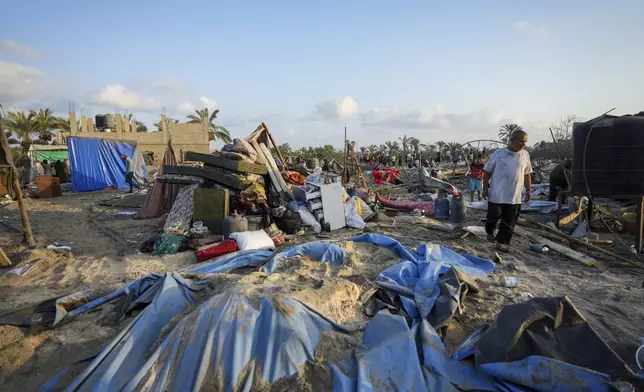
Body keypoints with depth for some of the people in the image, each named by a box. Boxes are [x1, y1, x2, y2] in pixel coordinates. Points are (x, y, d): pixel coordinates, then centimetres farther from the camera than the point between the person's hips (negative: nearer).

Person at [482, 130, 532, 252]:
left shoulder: (525, 155, 4)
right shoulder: (498, 153, -6)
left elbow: (527, 174, 14)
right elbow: (487, 171, 0)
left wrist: (529, 190, 11)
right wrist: (485, 188, -4)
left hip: (514, 196, 3)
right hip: (496, 194, -3)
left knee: (509, 222, 5)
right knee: (493, 216, 1)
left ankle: (502, 242, 19)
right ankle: (490, 231, 31)